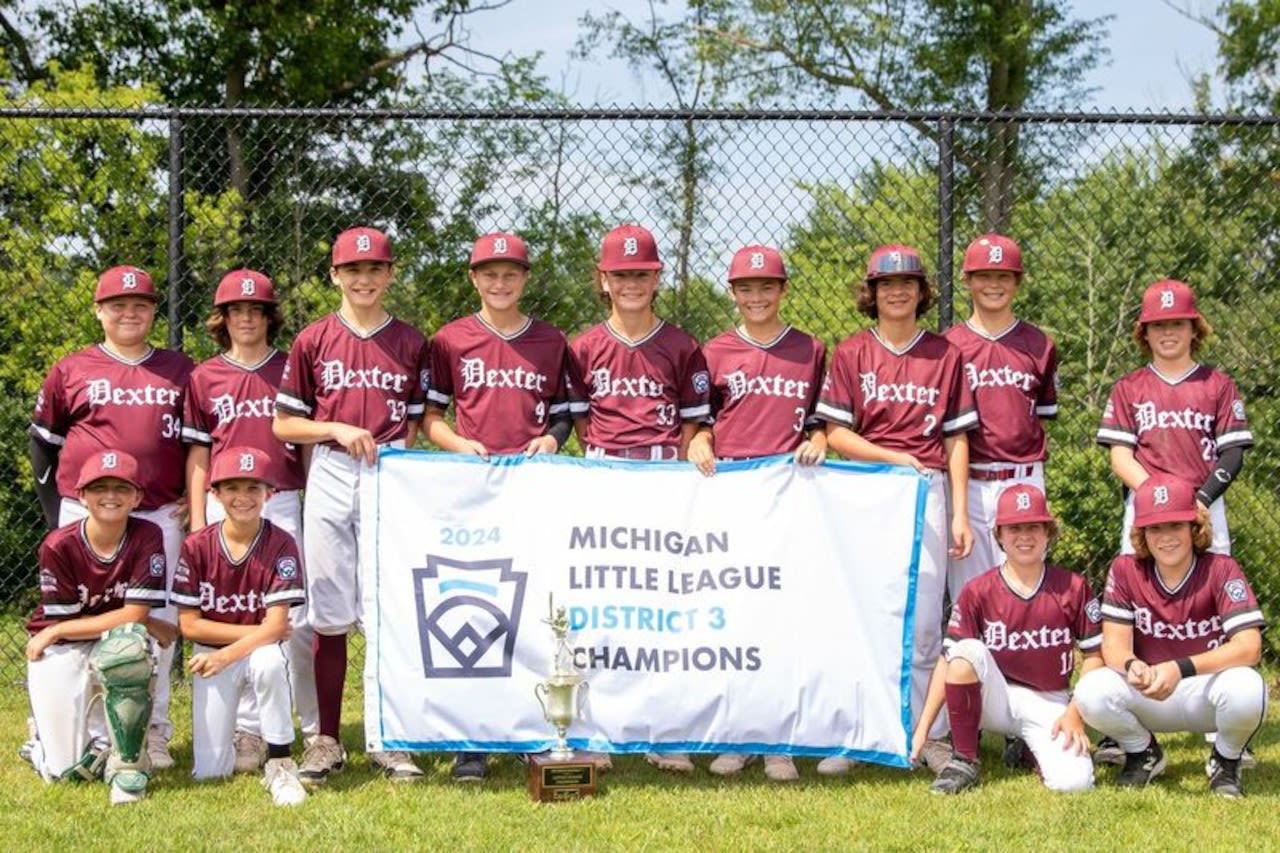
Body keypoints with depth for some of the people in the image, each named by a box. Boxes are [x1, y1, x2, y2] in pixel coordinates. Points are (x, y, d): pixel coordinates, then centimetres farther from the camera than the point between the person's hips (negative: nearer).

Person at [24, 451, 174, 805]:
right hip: (61, 654, -1)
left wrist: (55, 632, -14)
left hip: (114, 644, 1)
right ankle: (43, 733, 31)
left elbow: (134, 615, -16)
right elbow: (62, 624, -12)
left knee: (126, 642, -38)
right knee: (66, 772, -9)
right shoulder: (58, 546, -15)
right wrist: (147, 625, -11)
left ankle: (128, 767, -22)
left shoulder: (147, 537, -13)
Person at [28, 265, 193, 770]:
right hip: (86, 514, -1)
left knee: (158, 623, 2)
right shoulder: (72, 371, 5)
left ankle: (153, 732, 8)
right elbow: (42, 440, 11)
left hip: (160, 516, 1)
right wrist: (55, 510, 4)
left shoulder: (180, 372, 8)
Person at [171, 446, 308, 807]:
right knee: (210, 772, -9)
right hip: (211, 655, 1)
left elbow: (275, 625, -18)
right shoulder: (197, 546, -10)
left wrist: (227, 655, -32)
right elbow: (189, 624, -9)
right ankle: (241, 735, 28)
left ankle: (280, 764, -21)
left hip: (260, 649, -1)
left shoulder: (280, 544, -13)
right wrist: (254, 630, -14)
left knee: (269, 661, -39)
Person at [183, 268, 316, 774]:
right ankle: (248, 732, 8)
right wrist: (197, 520, 4)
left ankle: (316, 729, 4)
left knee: (296, 618, -5)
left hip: (282, 505, -1)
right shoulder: (204, 378, 8)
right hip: (224, 507, 1)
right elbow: (197, 454, 9)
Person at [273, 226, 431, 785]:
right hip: (330, 478, 0)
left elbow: (416, 425, 10)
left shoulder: (411, 343, 8)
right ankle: (327, 742, 9)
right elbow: (283, 424, 7)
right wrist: (338, 430, -8)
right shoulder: (312, 341, 6)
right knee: (329, 616, 2)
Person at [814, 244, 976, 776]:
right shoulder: (852, 354, 6)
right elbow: (836, 435, 2)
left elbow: (957, 439, 8)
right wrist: (895, 457, -12)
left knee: (923, 620, -2)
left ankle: (929, 734, 5)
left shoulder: (944, 355, 9)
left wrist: (960, 514, 1)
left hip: (927, 492, 0)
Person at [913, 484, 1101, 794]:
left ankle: (1028, 747, 13)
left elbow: (1094, 654, 1)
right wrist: (922, 730, -14)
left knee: (1073, 780, -25)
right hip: (995, 698, 0)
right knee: (968, 650, -31)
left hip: (1048, 704, 0)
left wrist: (1075, 713, -11)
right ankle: (964, 761, -15)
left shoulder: (1073, 588, -4)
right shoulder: (977, 592, -5)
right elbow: (950, 659, -8)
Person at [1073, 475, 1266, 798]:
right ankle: (1143, 754, 7)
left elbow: (1249, 647, -25)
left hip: (1207, 695, -2)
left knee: (1246, 687, -36)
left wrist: (1181, 669, -38)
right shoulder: (1125, 571, -6)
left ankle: (1226, 761, 0)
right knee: (1091, 691, -28)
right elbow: (1114, 642, -10)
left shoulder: (1221, 570, -14)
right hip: (1149, 696, 2)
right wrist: (1131, 666, -36)